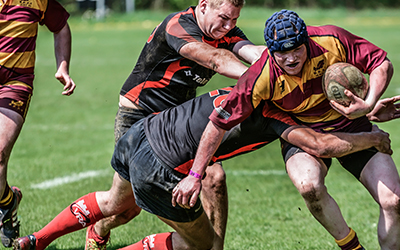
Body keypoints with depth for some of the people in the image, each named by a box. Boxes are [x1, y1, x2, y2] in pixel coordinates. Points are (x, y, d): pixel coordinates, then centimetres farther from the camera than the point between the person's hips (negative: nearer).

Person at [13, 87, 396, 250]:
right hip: (156, 172, -8)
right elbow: (322, 146, -23)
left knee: (115, 202, 37)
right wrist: (372, 138, -6)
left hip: (138, 135, 8)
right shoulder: (272, 114, -13)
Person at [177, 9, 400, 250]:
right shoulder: (262, 78, -28)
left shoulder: (332, 41, -25)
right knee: (309, 185, -34)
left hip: (352, 125, 2)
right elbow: (219, 122, -21)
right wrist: (195, 175, -21)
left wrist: (369, 104, -31)